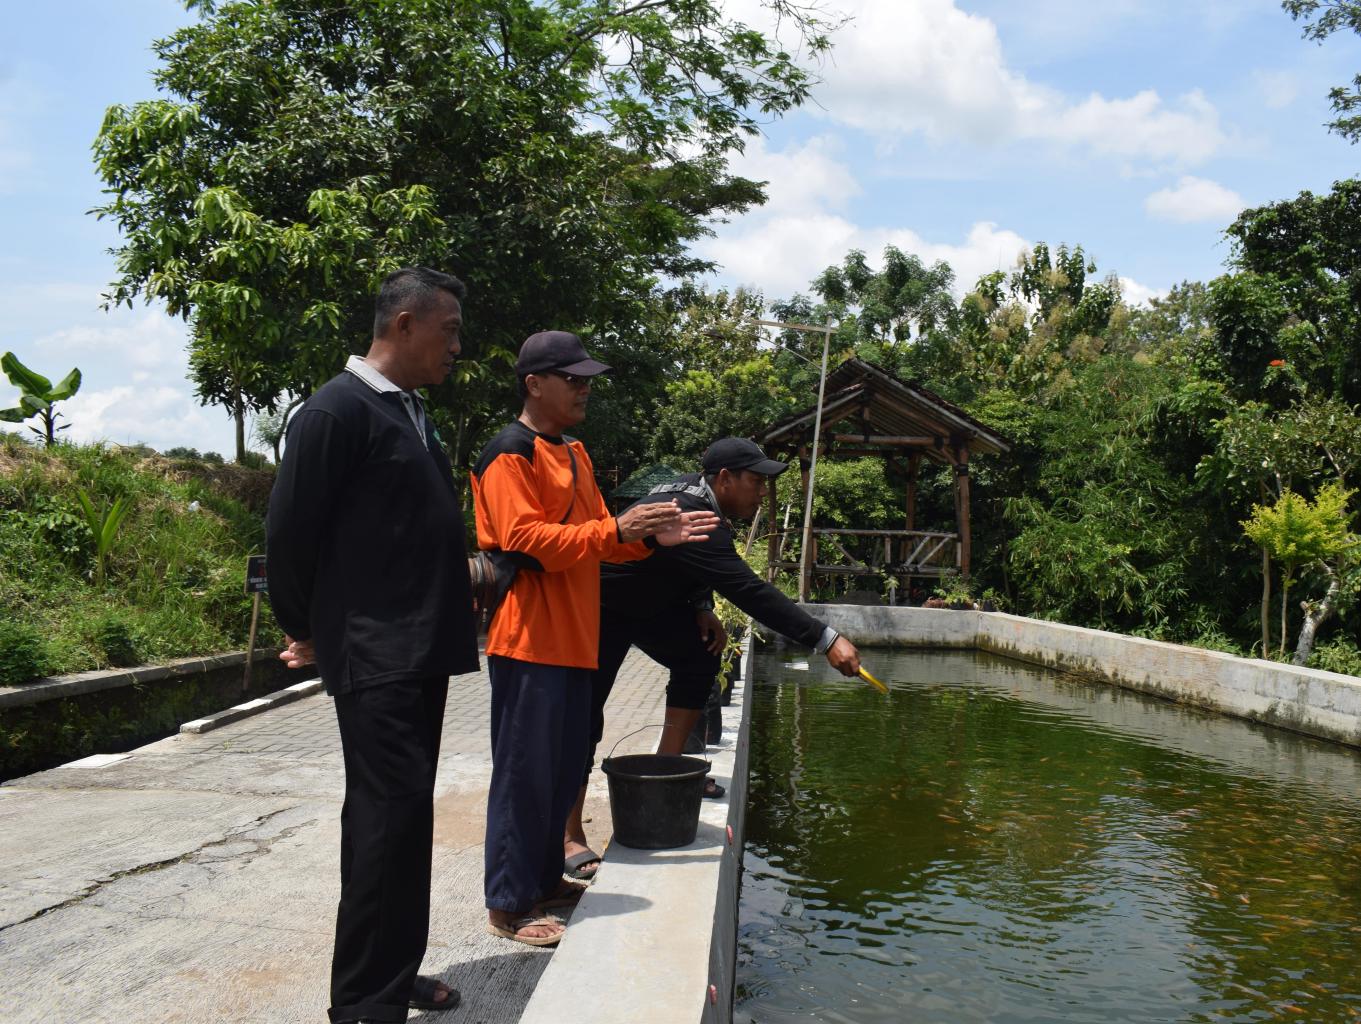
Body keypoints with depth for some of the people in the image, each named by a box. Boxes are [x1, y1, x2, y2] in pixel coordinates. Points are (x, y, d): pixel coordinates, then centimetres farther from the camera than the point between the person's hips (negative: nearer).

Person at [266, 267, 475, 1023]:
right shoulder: (340, 409, -13)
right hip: (373, 656, -9)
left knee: (397, 815, 15)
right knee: (391, 813, -7)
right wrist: (307, 630, -1)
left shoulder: (412, 413, 15)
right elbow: (291, 529, -12)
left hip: (419, 651, 9)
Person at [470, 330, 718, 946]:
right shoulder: (511, 454, -11)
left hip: (572, 638, 9)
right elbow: (526, 539, -20)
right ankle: (509, 905, 6)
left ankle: (546, 880, 27)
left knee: (563, 767, 15)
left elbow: (597, 534, 20)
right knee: (525, 772, -3)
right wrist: (616, 531, -25)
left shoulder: (573, 454, 19)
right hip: (528, 637, -9)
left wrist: (651, 535, 2)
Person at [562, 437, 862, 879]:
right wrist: (827, 640, -42)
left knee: (700, 655, 2)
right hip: (600, 607, -10)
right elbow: (749, 591, -41)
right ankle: (570, 836, -5)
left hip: (647, 599, 10)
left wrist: (702, 609, -4)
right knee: (586, 714, -11)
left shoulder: (697, 495, -5)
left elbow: (701, 570, 14)